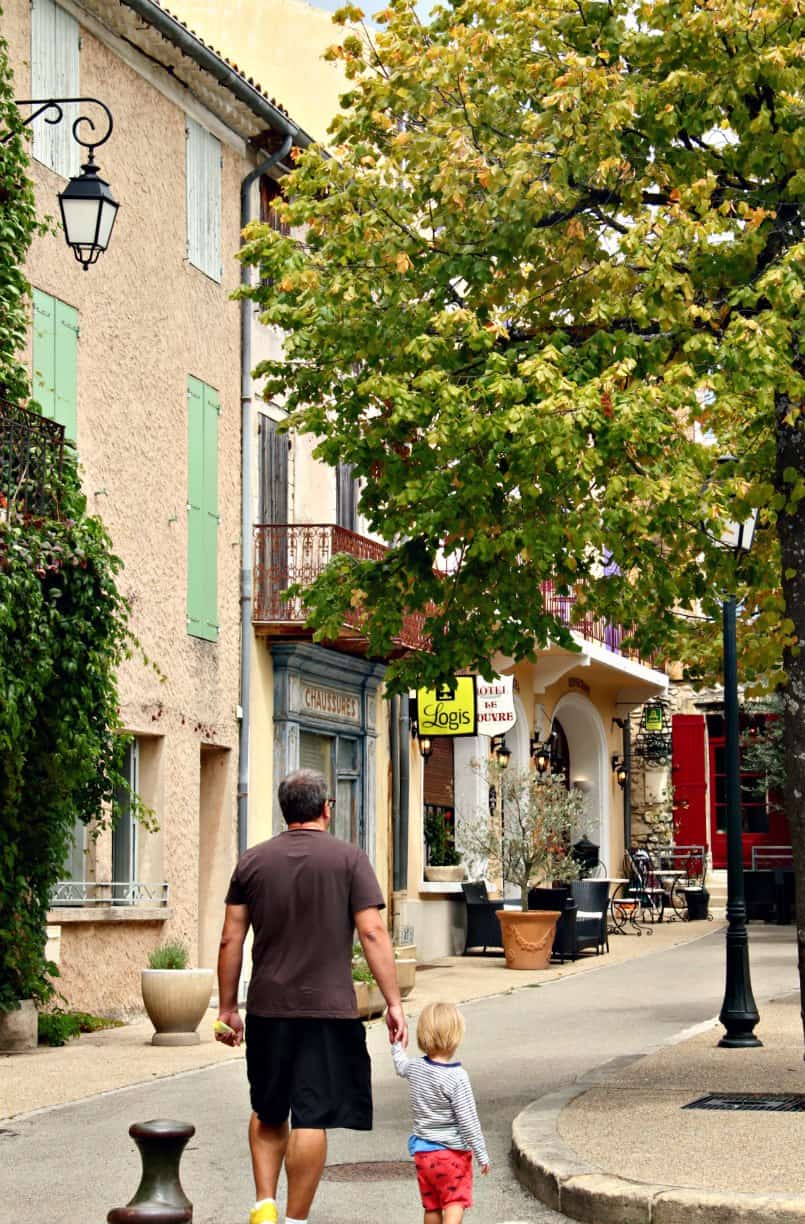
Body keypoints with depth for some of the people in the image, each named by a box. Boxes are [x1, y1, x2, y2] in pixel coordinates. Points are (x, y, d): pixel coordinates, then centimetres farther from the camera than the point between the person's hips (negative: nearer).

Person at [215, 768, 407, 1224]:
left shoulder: (253, 861, 6)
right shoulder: (349, 859, -3)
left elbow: (231, 939, 5)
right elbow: (373, 933, -8)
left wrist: (228, 1008, 13)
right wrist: (394, 1003, -5)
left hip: (267, 1010, 3)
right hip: (329, 1009, -3)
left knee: (268, 1113, 19)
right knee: (312, 1119, 1)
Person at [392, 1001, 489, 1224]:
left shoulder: (414, 1068, 0)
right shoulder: (457, 1077, -19)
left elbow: (400, 1064, 27)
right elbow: (468, 1121, -16)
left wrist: (397, 1046, 47)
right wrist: (482, 1155, -8)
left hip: (422, 1153, 6)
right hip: (452, 1153, -6)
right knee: (455, 1203, -4)